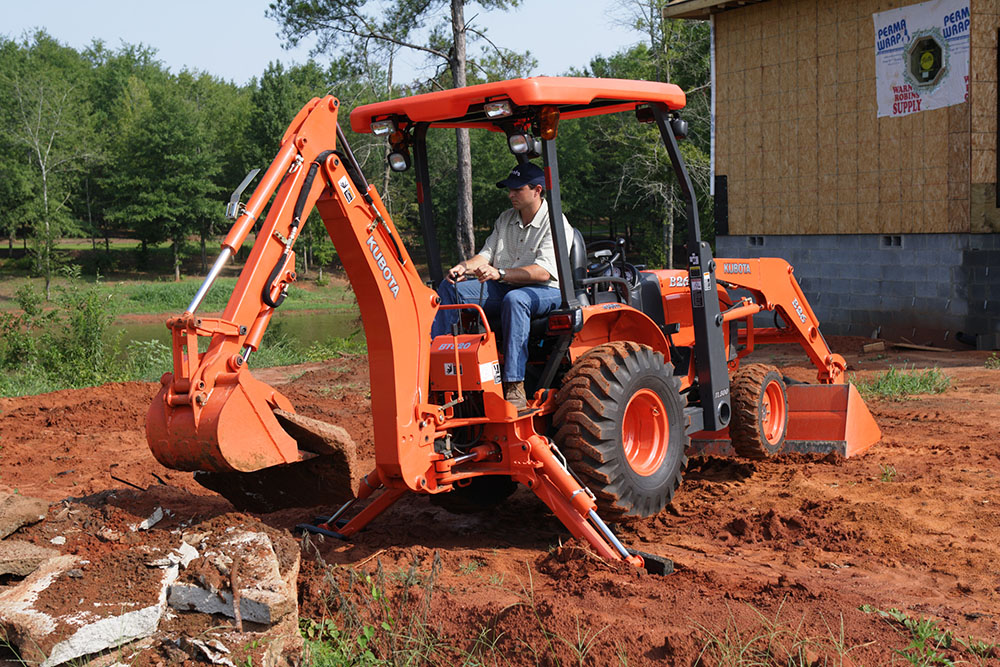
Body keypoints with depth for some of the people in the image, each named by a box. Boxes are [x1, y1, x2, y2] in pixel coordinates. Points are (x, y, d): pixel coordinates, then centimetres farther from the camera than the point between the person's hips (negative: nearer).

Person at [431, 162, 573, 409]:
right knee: (449, 287, -10)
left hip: (546, 292, -7)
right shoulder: (506, 219, 16)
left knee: (515, 299, -41)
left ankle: (514, 386, -45)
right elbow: (487, 254, 12)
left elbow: (544, 271, -21)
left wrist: (500, 273, -32)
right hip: (503, 288, 7)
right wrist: (464, 267, -11)